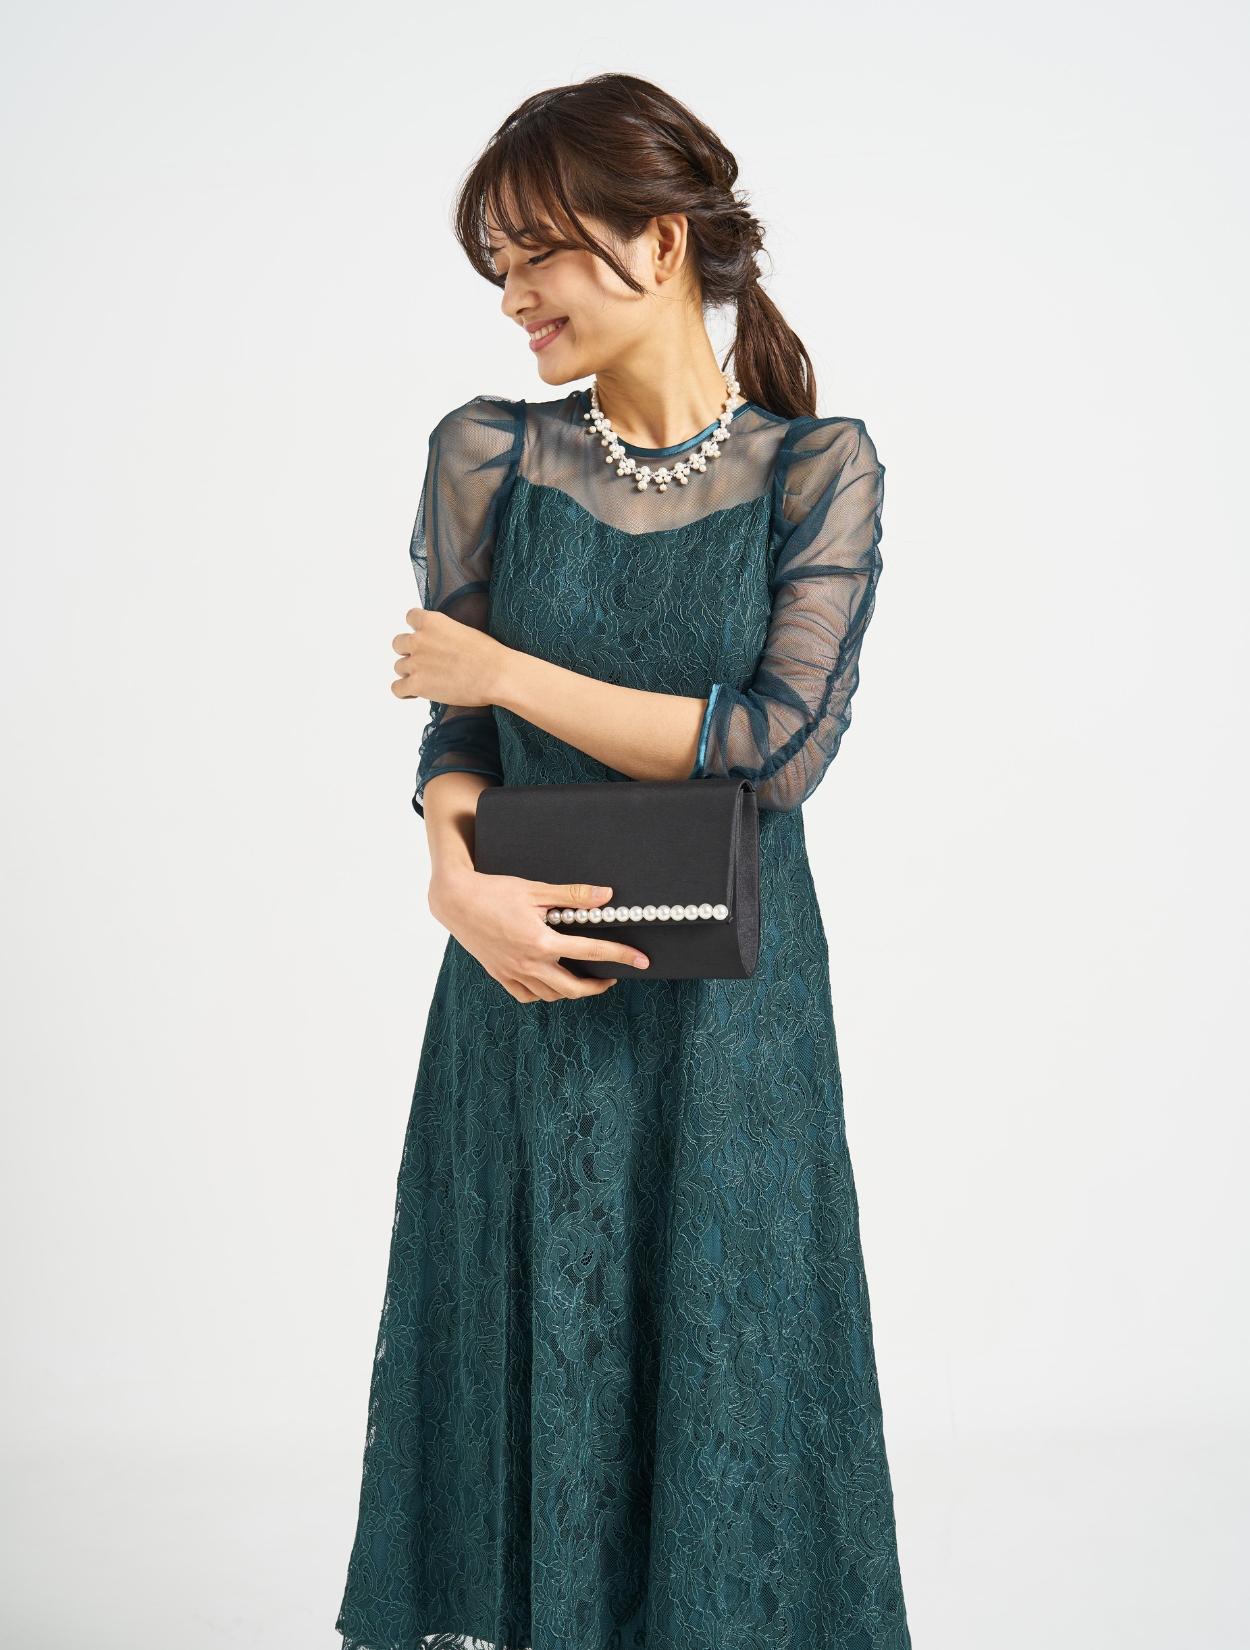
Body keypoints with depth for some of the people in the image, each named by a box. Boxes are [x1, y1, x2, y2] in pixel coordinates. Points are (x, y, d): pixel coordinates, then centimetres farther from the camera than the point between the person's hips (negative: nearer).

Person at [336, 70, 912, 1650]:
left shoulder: (816, 466, -5)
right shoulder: (486, 453, 1)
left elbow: (781, 746, -14)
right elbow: (454, 733, 1)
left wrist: (506, 670, -11)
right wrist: (457, 879, -20)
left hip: (730, 1004, -1)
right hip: (532, 985, 2)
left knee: (719, 1369, 9)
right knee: (525, 1360, 10)